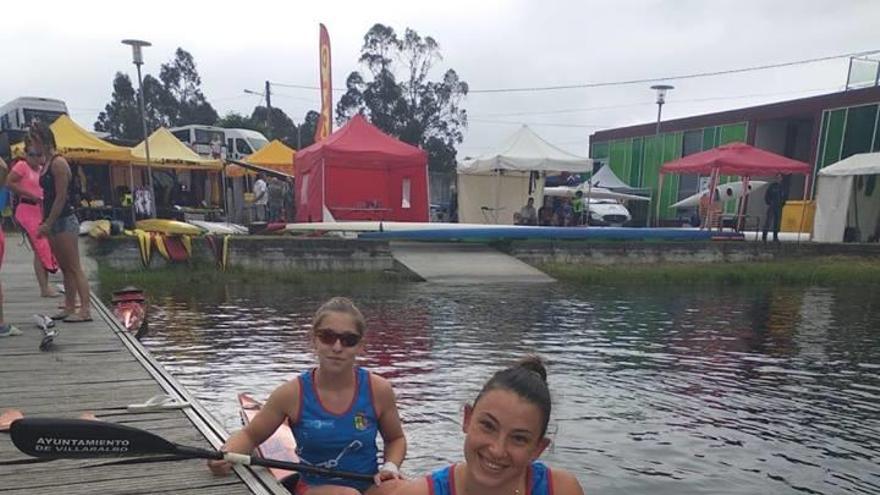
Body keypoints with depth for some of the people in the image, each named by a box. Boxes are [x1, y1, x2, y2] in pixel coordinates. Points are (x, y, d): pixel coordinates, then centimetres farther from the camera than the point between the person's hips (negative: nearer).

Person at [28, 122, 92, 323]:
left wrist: (48, 224, -15)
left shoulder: (58, 163, -13)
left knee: (74, 268, -8)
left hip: (65, 221, -9)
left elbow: (61, 197, -17)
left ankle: (85, 310, -7)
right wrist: (44, 223, 11)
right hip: (53, 223, 9)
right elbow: (48, 197, 16)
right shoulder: (46, 163, 14)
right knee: (65, 268, 12)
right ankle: (69, 308, 18)